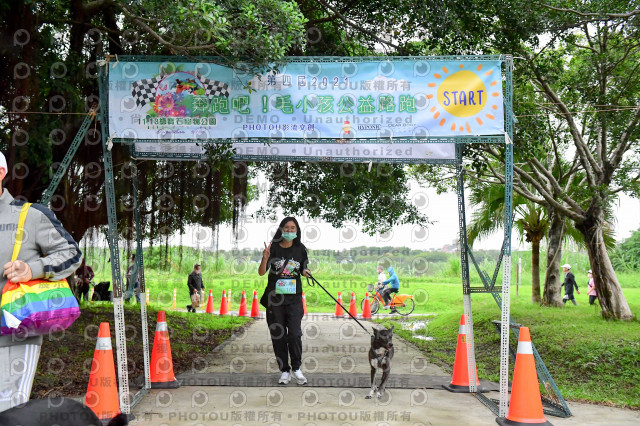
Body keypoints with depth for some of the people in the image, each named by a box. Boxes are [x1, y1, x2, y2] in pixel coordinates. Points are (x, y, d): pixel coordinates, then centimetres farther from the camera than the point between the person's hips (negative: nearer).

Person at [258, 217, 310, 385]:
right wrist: (265, 258, -24)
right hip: (274, 298, 0)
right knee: (278, 335, 4)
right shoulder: (273, 248, -1)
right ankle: (284, 371, 15)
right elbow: (261, 272, -6)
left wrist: (306, 272, -6)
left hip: (294, 298, 0)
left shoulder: (300, 249, 5)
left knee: (295, 334, -8)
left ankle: (296, 368, 10)